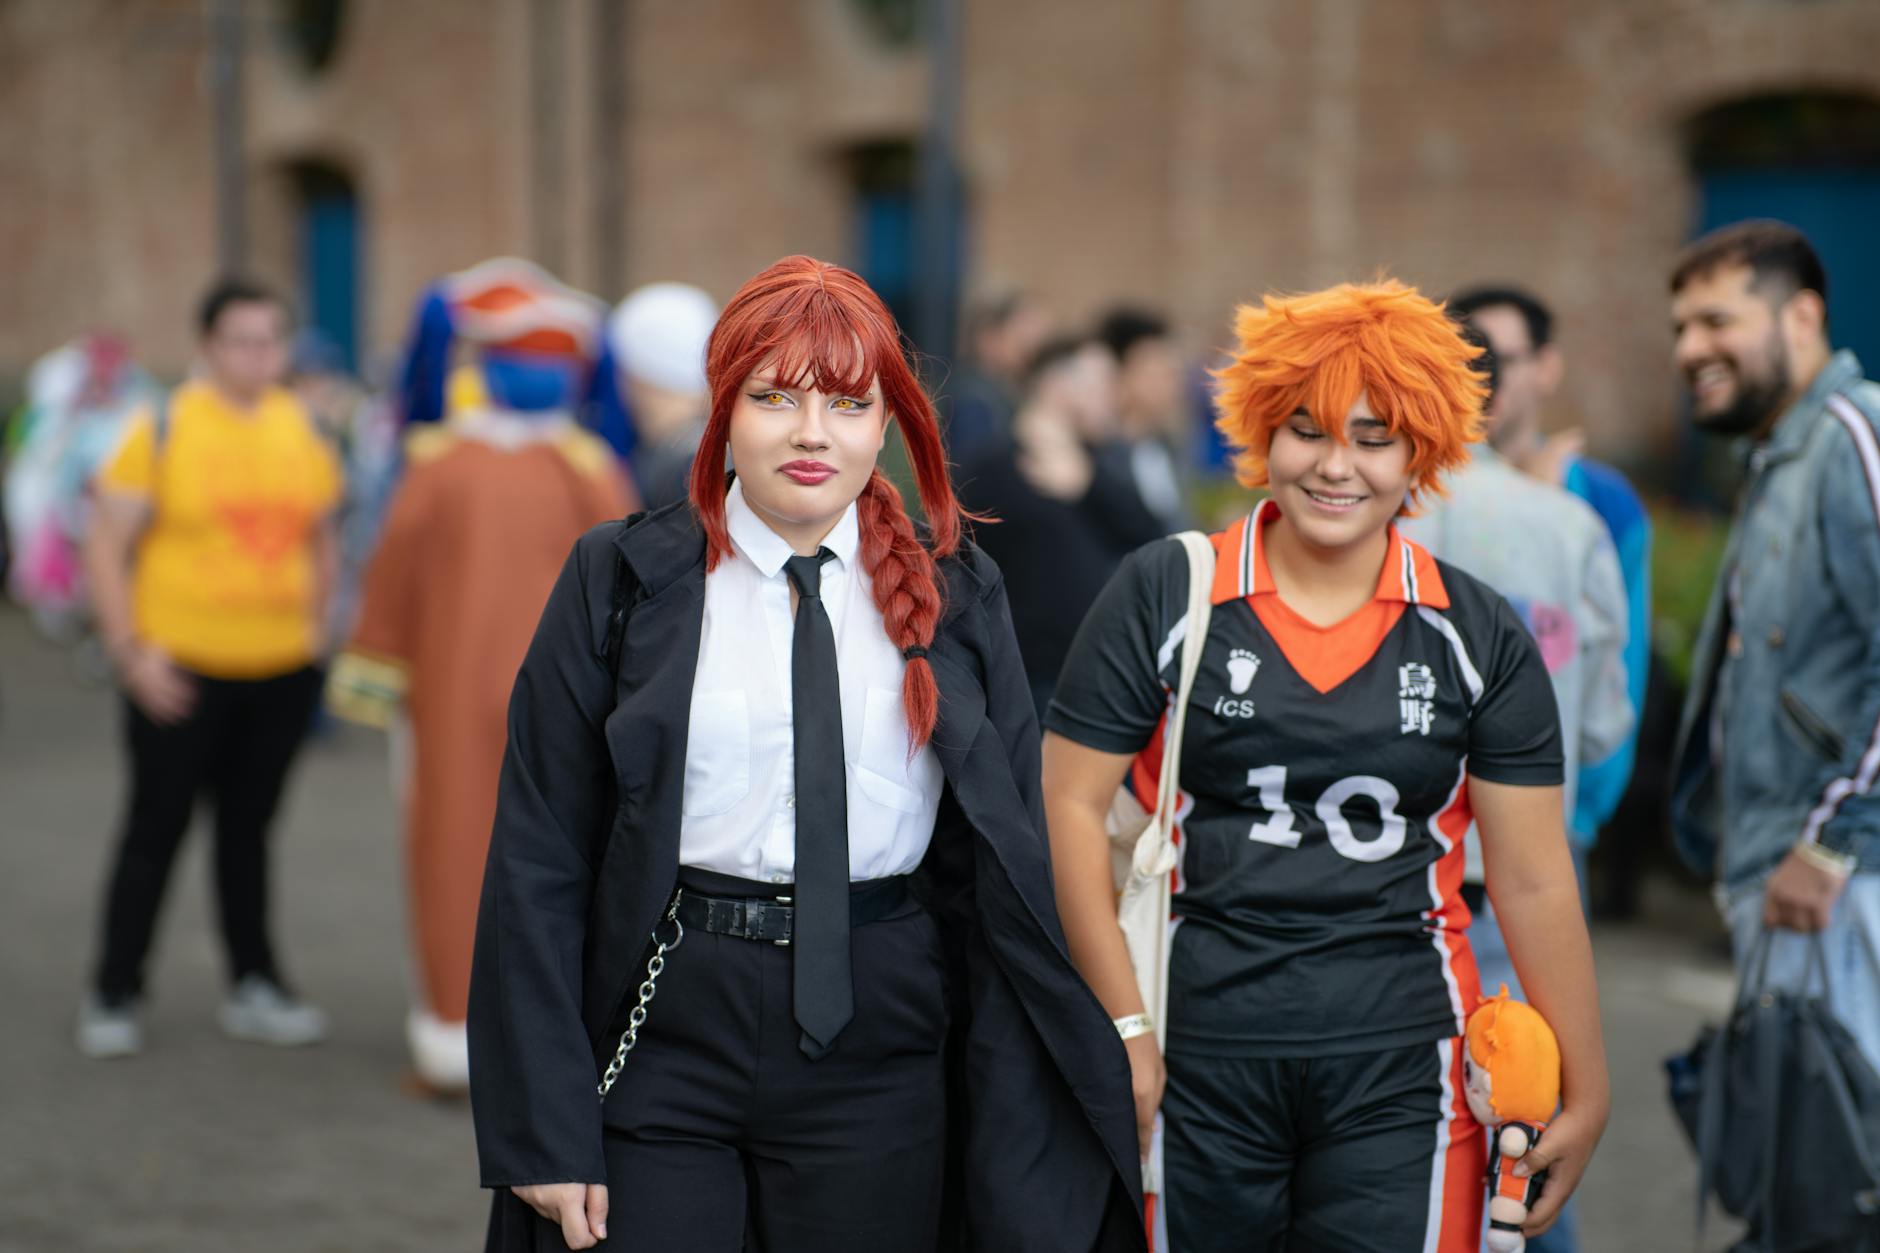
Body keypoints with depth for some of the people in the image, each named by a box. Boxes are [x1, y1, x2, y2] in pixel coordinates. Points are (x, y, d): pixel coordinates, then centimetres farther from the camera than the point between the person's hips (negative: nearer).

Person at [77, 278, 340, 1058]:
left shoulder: (303, 431, 6)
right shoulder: (163, 431, -8)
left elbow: (321, 541, 19)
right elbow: (106, 547, -7)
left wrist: (310, 627, 9)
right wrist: (130, 651, -12)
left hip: (280, 671, 4)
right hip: (181, 671, -4)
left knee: (248, 826, 12)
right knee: (156, 828, 2)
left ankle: (254, 989, 20)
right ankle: (113, 995, 13)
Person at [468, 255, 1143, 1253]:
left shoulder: (953, 596, 5)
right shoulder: (621, 579, 0)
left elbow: (1008, 855, 5)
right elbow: (539, 858, -1)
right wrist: (546, 1128, -7)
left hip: (880, 1057, 1)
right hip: (663, 1049, -1)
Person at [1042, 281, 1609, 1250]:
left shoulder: (1478, 636, 4)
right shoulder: (1164, 596, 0)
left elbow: (1532, 883, 5)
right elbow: (1072, 804, -1)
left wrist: (1585, 1091, 5)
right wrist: (1124, 1026, -6)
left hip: (1398, 1069, 1)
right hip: (1198, 1059, -1)